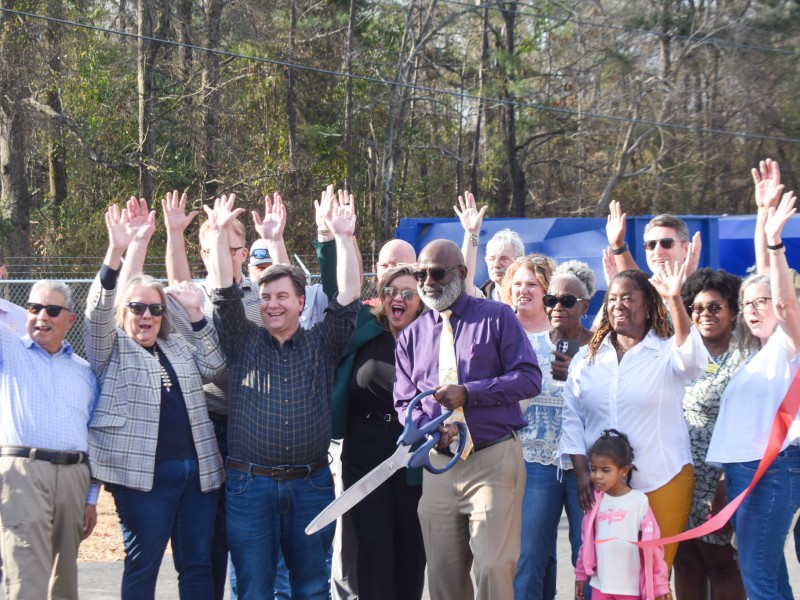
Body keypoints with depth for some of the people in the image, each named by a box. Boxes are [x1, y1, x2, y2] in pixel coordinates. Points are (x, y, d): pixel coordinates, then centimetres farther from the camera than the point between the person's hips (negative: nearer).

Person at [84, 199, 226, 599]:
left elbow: (215, 364, 9)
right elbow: (97, 311, -12)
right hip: (143, 472, -5)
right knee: (142, 567, 2)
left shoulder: (179, 345, 20)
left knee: (198, 567, 7)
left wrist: (195, 314, -1)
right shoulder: (111, 349, 4)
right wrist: (117, 251, -27)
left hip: (198, 469, 5)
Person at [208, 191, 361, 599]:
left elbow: (349, 294, 0)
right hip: (250, 484, -1)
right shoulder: (243, 343, 8)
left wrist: (343, 236, -8)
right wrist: (220, 233, -9)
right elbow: (224, 292, -1)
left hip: (311, 485, 1)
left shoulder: (321, 344, 8)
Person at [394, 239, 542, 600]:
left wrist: (469, 393, -14)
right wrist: (429, 428, -11)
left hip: (494, 459, -4)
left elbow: (529, 378, -5)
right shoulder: (411, 336, 14)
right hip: (439, 463, 4)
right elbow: (404, 403, 11)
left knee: (493, 569, -12)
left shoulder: (496, 318, 2)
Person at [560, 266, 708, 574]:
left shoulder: (667, 352, -2)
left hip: (662, 482, -3)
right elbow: (572, 418, 8)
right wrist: (582, 473, -1)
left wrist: (675, 301, -34)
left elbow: (694, 358, -24)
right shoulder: (587, 357, 8)